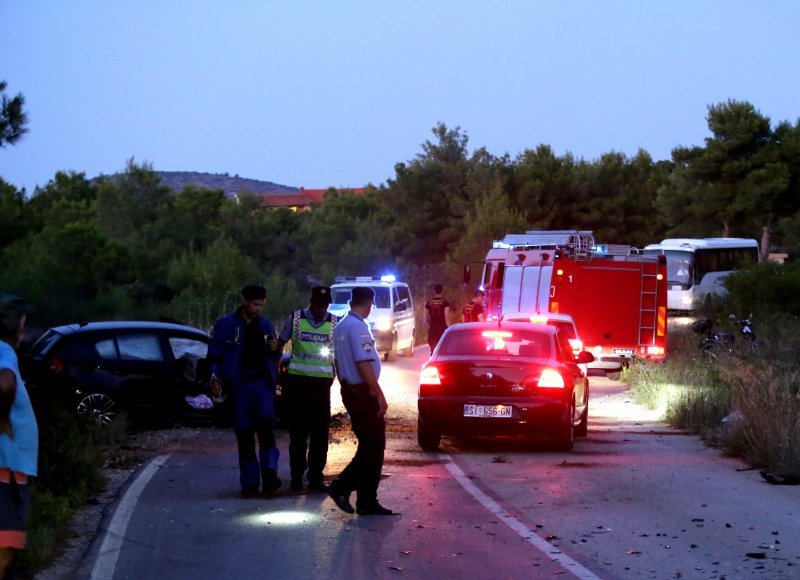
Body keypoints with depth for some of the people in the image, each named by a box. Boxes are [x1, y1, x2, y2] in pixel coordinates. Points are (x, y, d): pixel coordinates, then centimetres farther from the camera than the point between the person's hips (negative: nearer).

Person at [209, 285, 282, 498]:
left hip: (263, 382, 1)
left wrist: (275, 350, -3)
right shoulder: (225, 325, 0)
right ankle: (250, 483, 7)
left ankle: (269, 474, -20)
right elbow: (215, 355, 2)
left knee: (265, 424, -18)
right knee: (244, 433, 1)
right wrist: (215, 379, -8)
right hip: (238, 385, -1)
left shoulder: (266, 325, 10)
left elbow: (274, 357, 19)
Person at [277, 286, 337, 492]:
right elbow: (280, 343, 12)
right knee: (298, 430, 1)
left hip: (322, 382, 1)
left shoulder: (334, 323, 3)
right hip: (298, 380, -1)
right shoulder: (296, 319, 1)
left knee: (320, 431, 2)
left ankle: (316, 476, 9)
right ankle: (297, 475, 7)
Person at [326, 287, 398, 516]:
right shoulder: (359, 327, -16)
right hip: (363, 392, -9)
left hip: (349, 391, 9)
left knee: (368, 445, 13)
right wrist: (379, 394, -20)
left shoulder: (340, 326, 13)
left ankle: (367, 502, 8)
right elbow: (363, 363, -22)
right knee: (373, 447, -3)